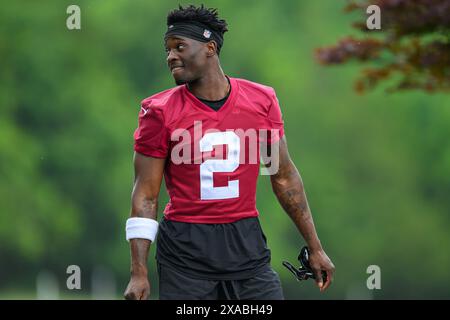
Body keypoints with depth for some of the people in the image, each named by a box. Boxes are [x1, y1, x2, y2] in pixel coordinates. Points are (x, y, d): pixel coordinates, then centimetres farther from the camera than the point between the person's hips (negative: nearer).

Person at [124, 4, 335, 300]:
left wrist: (315, 248, 12)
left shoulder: (261, 100, 2)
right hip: (185, 253, -2)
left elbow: (284, 176, 11)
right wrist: (139, 273, -11)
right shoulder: (160, 112, -4)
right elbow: (146, 195, -4)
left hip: (247, 245, 2)